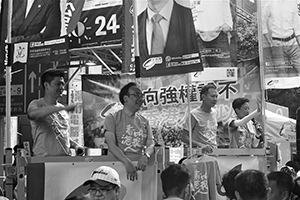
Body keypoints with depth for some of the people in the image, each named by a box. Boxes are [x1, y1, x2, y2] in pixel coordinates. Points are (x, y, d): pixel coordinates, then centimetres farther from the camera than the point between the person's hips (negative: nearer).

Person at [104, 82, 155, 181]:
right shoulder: (112, 118, 6)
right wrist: (127, 163, -24)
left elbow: (151, 144, 10)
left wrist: (146, 155, -17)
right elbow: (111, 145, -7)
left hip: (139, 165, 4)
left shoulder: (144, 121, 20)